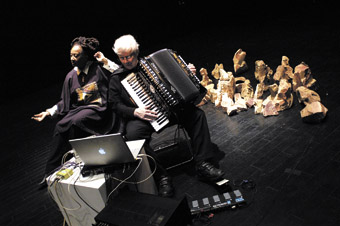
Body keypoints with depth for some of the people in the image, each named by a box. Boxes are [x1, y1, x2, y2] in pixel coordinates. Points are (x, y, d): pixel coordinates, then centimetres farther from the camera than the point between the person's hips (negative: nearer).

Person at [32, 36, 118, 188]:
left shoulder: (98, 68, -4)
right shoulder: (71, 76, 12)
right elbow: (65, 102, 18)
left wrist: (105, 61, -16)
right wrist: (48, 112, 7)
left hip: (99, 109, -5)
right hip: (79, 109, 5)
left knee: (75, 122, -31)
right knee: (60, 127, -19)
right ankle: (51, 173, -12)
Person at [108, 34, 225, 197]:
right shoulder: (117, 77, 8)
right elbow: (116, 105, 0)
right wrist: (135, 112, -18)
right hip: (139, 116, -3)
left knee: (196, 114, -18)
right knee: (133, 135, -36)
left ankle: (203, 165, -17)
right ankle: (162, 177, -26)